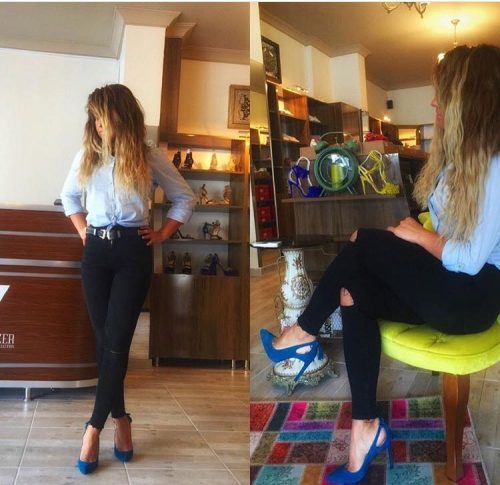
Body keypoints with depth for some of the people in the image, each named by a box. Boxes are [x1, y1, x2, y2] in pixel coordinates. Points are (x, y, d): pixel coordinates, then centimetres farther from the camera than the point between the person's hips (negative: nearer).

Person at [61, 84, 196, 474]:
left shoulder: (149, 157, -2)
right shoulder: (87, 156, 6)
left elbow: (186, 198, 6)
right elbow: (69, 196, 23)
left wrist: (162, 235, 0)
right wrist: (82, 230, 11)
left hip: (133, 252, -3)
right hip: (96, 252, 3)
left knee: (116, 341, -6)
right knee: (105, 340, 5)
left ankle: (95, 426, 4)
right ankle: (121, 418, 20)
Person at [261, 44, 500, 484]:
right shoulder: (460, 151, 10)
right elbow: (448, 233, 9)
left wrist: (418, 236, -9)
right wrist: (419, 237, -7)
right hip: (446, 279, 8)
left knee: (364, 245, -16)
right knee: (356, 294, -14)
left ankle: (303, 334, 5)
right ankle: (366, 428, -8)